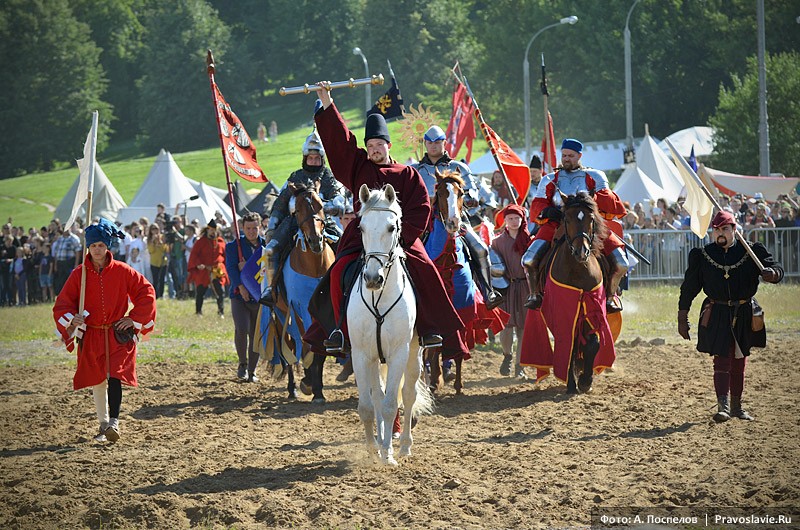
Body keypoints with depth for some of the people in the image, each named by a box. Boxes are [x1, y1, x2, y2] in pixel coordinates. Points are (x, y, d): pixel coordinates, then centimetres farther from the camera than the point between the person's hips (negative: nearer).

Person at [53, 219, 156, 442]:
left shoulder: (122, 271, -4)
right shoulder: (79, 274, -1)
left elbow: (146, 292, 2)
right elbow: (63, 303, 1)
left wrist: (134, 318, -5)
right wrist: (71, 318, -20)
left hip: (118, 334, -2)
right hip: (91, 337, 3)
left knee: (115, 377, -19)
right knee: (97, 382, 11)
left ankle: (114, 422, -24)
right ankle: (103, 424, 26)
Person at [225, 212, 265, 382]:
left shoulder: (266, 245, 7)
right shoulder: (234, 246, 2)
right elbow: (231, 268, -11)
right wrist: (240, 287, -26)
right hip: (240, 295, -2)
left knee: (256, 334, 4)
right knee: (241, 329, -19)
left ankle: (252, 371, 17)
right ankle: (242, 364, 3)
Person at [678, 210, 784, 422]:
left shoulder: (751, 252, 0)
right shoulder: (702, 256, 1)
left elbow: (776, 268, -7)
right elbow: (689, 287, 5)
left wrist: (772, 273, -33)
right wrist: (682, 317, 2)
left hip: (744, 315, 2)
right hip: (718, 315, -2)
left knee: (739, 361, 13)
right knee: (722, 359, -13)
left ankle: (736, 406, 25)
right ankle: (723, 406, -19)